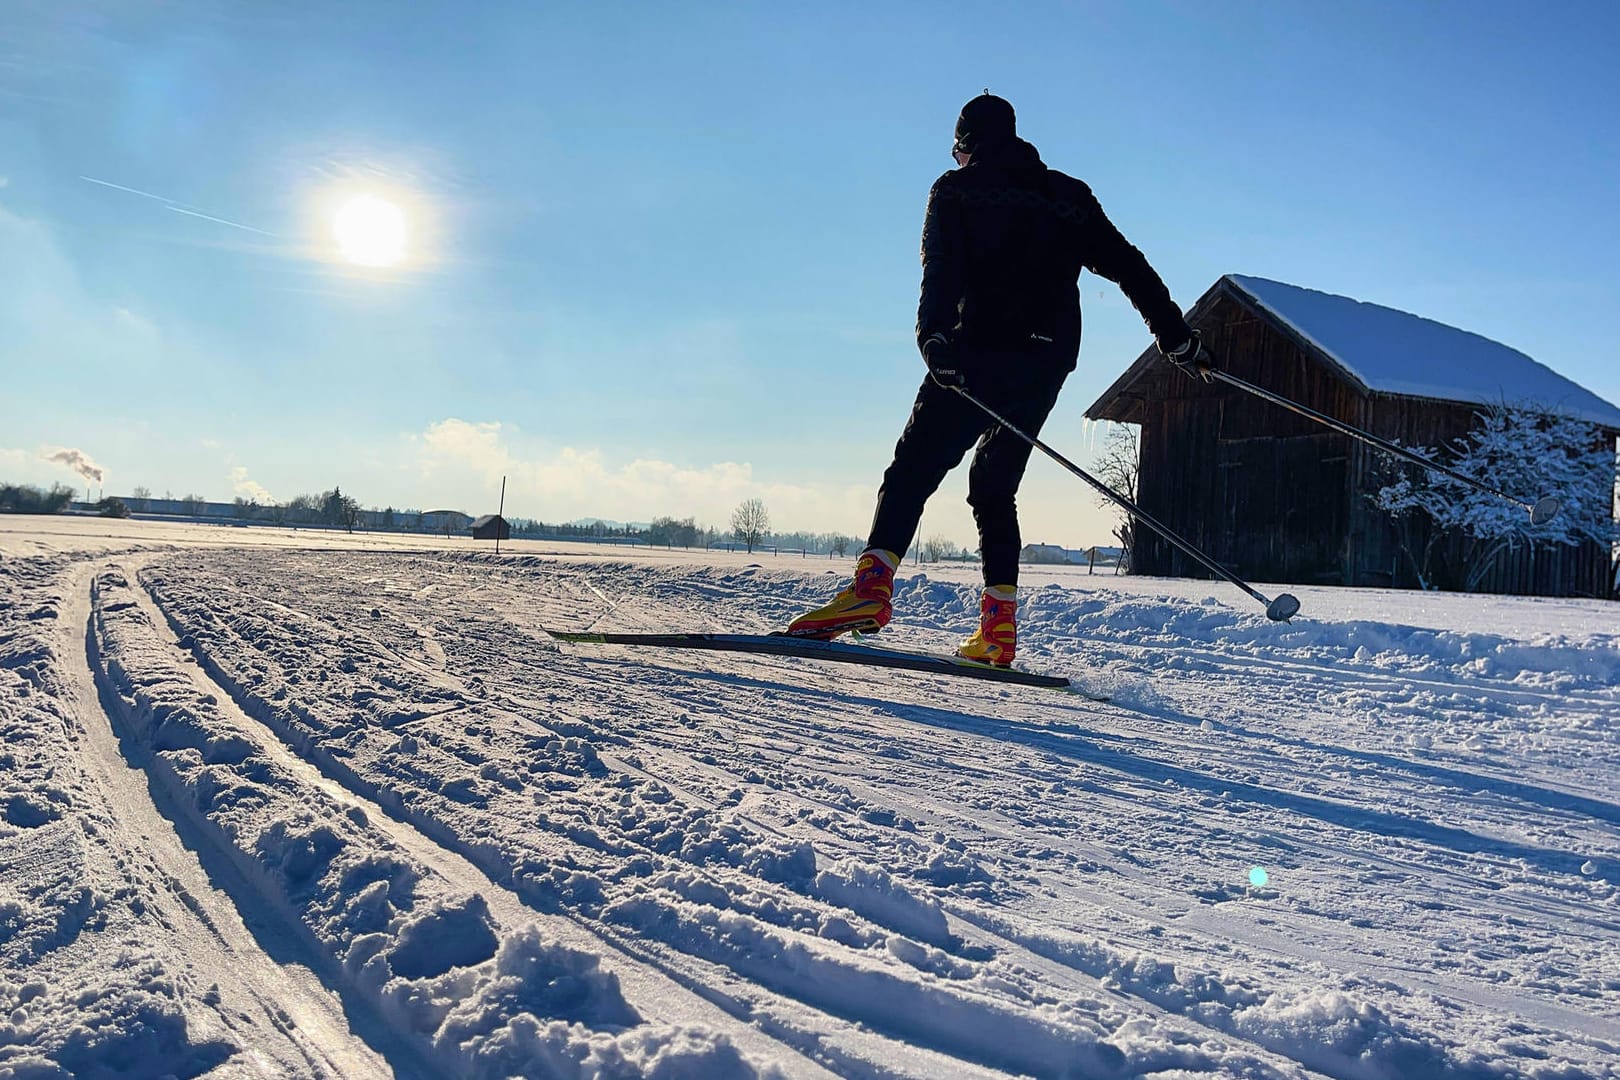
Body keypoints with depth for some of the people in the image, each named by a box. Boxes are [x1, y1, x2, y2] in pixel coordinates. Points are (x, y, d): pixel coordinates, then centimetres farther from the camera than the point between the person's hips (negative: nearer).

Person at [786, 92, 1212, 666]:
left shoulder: (957, 189, 9)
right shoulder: (1068, 194, 23)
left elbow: (943, 269, -10)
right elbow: (1129, 266, 20)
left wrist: (934, 336, -23)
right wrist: (1178, 338, 21)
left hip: (984, 348, -5)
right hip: (1049, 360, 5)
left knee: (915, 466, -7)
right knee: (995, 487, 13)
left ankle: (873, 582, -29)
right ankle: (999, 626, 4)